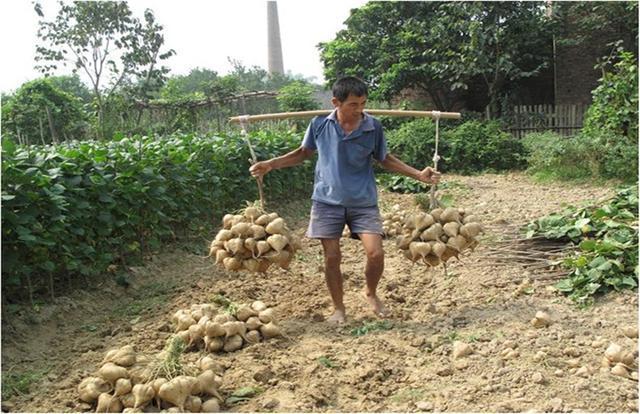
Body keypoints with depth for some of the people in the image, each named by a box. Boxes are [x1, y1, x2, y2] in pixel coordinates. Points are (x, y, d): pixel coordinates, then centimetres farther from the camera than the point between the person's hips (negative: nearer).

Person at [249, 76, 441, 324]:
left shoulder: (374, 127, -7)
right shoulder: (319, 125, -7)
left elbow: (385, 160, 8)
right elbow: (304, 153, 10)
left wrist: (419, 175, 0)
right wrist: (270, 164, 0)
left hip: (363, 202, 0)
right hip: (328, 201, 0)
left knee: (376, 253, -9)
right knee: (332, 257, 2)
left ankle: (371, 293, 24)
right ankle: (338, 308, 24)